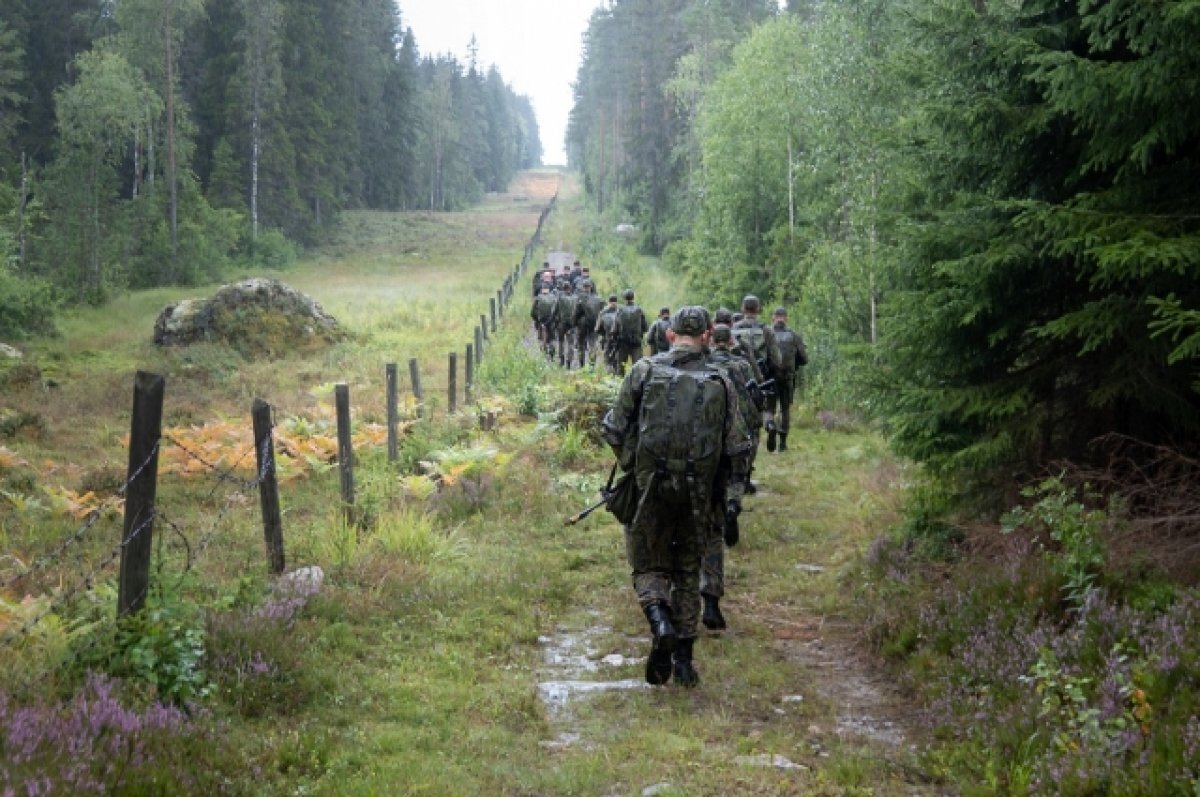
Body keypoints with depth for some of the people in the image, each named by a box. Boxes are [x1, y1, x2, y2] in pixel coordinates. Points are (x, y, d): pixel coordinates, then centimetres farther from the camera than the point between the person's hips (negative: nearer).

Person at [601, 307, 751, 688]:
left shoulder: (644, 370, -3)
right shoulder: (720, 382, 2)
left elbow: (614, 429, -3)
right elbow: (736, 446, 1)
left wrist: (629, 464, 14)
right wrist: (734, 494, 9)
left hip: (649, 487, -2)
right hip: (696, 494, 2)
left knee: (648, 565, 12)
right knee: (687, 572, 15)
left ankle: (659, 621, -17)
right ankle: (683, 659, 14)